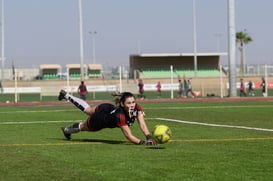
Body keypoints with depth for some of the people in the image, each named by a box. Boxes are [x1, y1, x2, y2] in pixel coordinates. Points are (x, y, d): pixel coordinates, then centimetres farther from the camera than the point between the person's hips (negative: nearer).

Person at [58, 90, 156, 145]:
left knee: (87, 109, 35)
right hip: (100, 119, -7)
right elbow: (129, 136, -49)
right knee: (83, 127, 26)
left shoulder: (137, 108, -34)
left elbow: (142, 125, -40)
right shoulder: (120, 116, -48)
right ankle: (67, 130, 59)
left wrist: (149, 138, -56)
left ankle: (65, 95, 59)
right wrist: (143, 142, -62)